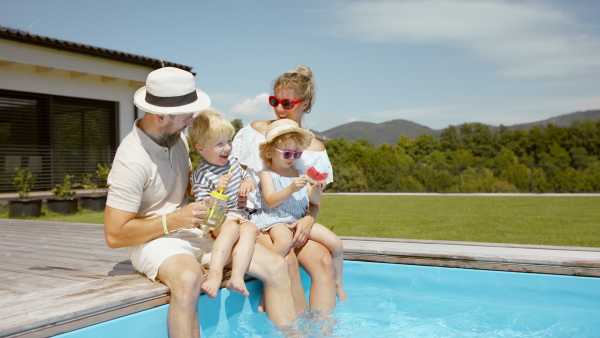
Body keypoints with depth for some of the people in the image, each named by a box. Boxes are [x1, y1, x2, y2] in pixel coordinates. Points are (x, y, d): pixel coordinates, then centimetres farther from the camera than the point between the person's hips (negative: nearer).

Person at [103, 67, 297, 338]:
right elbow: (114, 235, -19)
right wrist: (174, 220, -20)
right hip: (153, 240, -7)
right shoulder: (132, 160, -19)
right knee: (188, 278, -43)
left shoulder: (176, 138, 5)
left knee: (276, 267, -9)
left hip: (191, 230, 7)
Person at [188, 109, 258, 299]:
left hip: (240, 215, 5)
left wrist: (248, 183, 4)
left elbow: (245, 177, 29)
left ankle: (237, 276, -44)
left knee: (250, 229, -29)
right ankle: (215, 274, -47)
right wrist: (218, 190, -26)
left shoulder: (232, 162, 12)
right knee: (231, 228, -38)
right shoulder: (201, 176, -7)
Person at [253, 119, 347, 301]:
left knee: (336, 243, -5)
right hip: (276, 220, -5)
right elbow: (270, 201, -14)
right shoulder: (267, 174, 1)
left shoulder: (300, 173, 16)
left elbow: (314, 201, 12)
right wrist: (291, 189, -27)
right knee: (284, 241, -40)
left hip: (301, 219, 6)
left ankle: (338, 285, 15)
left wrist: (316, 191, -11)